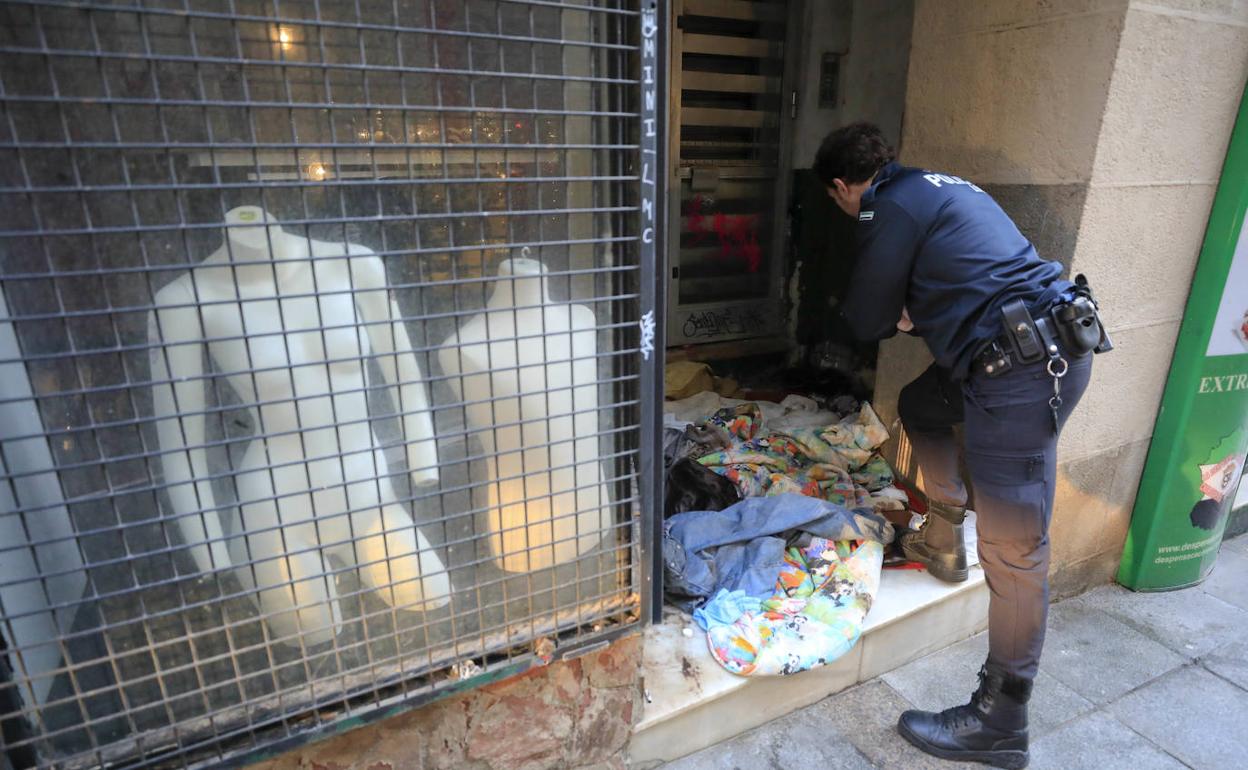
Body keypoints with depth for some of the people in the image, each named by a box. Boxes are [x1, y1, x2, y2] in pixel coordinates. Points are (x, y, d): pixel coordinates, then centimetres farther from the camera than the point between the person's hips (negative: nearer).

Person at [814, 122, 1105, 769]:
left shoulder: (891, 207, -8)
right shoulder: (938, 185, 21)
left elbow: (866, 321, -3)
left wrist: (898, 315, 18)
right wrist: (911, 314, 14)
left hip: (1025, 367, -10)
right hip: (1051, 344, 10)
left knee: (1013, 551, -4)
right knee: (919, 405, 29)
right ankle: (945, 543, 34)